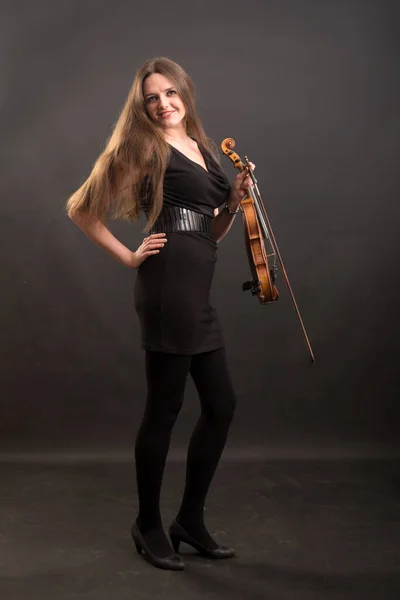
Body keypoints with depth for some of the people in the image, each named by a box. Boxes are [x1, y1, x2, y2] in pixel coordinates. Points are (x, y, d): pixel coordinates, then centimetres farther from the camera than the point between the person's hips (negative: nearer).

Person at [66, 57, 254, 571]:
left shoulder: (202, 149, 20)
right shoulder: (147, 146, -1)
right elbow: (82, 210, -2)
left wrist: (233, 203, 7)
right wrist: (129, 257, -3)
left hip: (198, 294, 8)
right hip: (169, 286, -8)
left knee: (221, 404, 11)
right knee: (164, 408, 0)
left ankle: (190, 519, 24)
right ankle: (148, 524, 17)